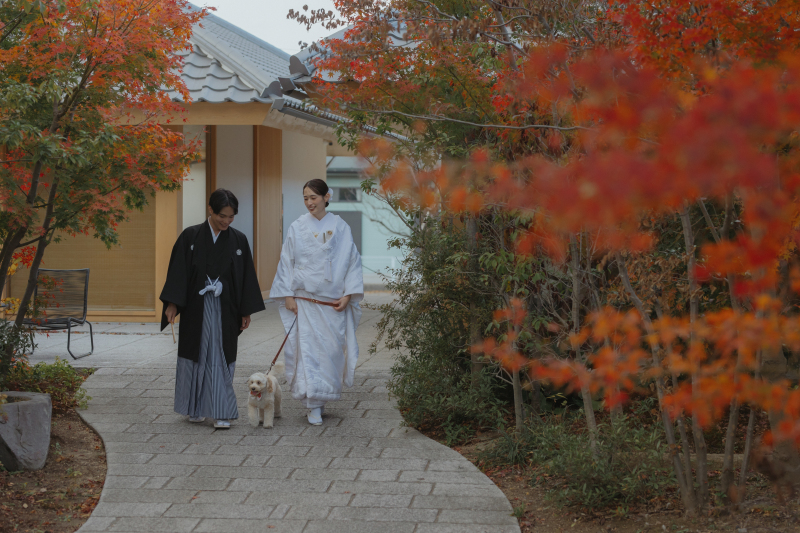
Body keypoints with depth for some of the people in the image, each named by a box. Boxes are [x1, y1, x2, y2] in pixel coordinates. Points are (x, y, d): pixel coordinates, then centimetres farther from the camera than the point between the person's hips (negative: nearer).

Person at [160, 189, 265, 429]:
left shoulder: (238, 240, 2)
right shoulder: (191, 237, -2)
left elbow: (247, 277, 5)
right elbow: (178, 271, -3)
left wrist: (246, 311, 3)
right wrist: (172, 303, -10)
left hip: (225, 309, 0)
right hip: (196, 308, 0)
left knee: (221, 359, -2)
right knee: (195, 355, 8)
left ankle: (221, 413, -1)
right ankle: (195, 408, 21)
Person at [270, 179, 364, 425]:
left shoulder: (340, 227, 3)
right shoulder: (297, 228, 3)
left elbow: (352, 261, 4)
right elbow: (287, 262, 5)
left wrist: (348, 294, -5)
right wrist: (288, 296, -2)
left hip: (333, 301, 1)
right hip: (304, 301, -1)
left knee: (332, 348, 3)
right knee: (307, 349, -8)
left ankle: (325, 394, 23)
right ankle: (314, 406, -7)